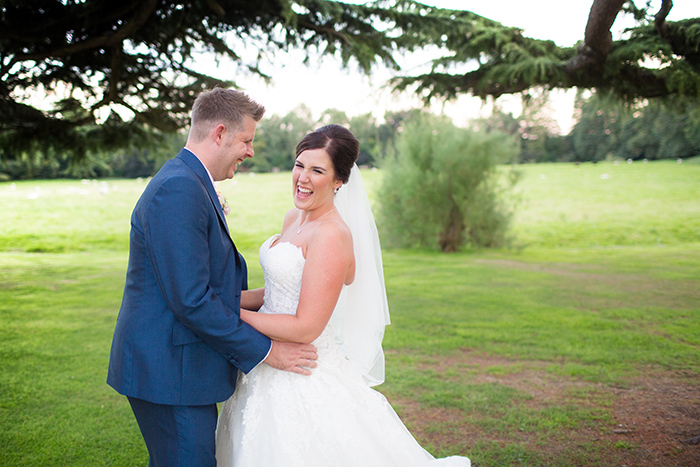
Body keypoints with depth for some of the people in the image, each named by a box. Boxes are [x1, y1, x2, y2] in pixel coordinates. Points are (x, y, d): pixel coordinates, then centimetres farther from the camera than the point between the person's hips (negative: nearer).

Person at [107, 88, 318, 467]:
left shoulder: (189, 183, 12)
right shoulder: (178, 189, -21)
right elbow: (191, 301, -25)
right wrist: (264, 350, -16)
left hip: (167, 363, 10)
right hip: (169, 369, -10)